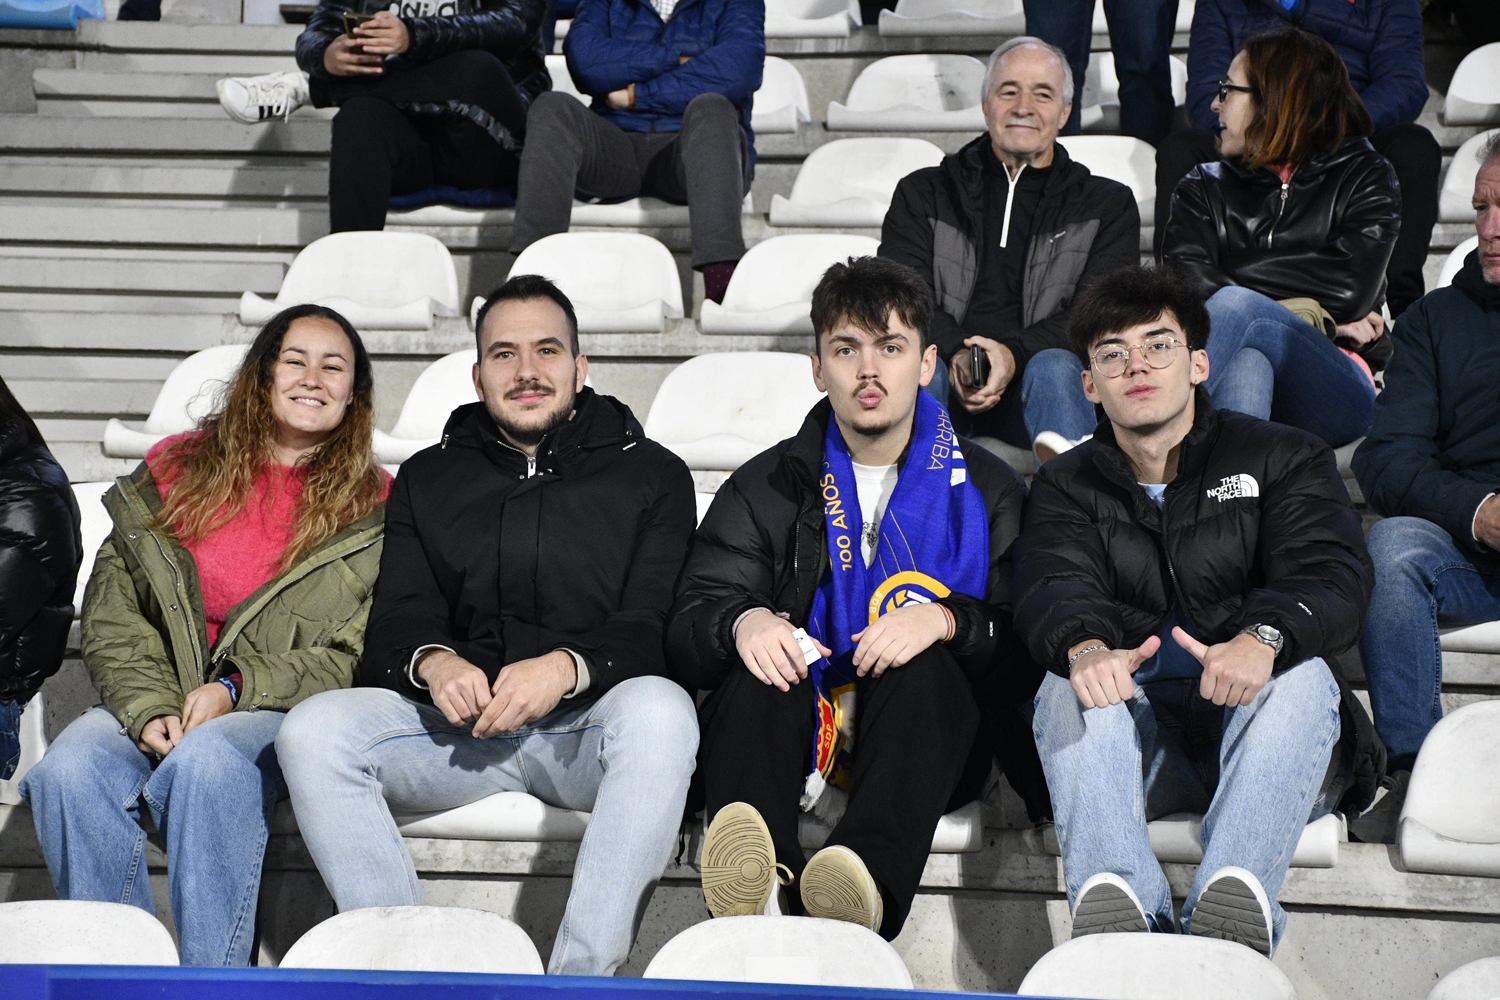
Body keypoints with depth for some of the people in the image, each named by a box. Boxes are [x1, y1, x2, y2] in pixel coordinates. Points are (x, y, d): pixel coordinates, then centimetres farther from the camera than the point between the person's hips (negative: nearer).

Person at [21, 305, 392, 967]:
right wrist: (149, 708, -10)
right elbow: (111, 617, 8)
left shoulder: (372, 508, 8)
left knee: (205, 762, -36)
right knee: (69, 770, -29)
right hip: (154, 706, 3)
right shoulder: (174, 469, 14)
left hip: (280, 714, -3)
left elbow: (354, 657, 0)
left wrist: (235, 688, -13)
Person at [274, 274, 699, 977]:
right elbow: (397, 620, 11)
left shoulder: (650, 473, 11)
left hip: (589, 725, -2)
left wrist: (566, 668, -22)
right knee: (312, 729, -24)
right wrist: (433, 662, -14)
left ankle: (580, 976, -39)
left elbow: (656, 625, -1)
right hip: (458, 723, 2)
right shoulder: (428, 481, 20)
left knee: (659, 709, -37)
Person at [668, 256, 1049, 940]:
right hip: (799, 729, 1)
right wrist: (741, 622, -19)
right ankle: (758, 884, -58)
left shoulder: (985, 491, 13)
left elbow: (1030, 648, 1)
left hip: (921, 742, -1)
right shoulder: (767, 487, 16)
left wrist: (948, 619, -20)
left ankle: (871, 877, -60)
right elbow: (686, 631, 6)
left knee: (925, 668, -33)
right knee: (759, 664, -30)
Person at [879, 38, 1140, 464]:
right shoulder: (924, 193, 22)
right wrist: (956, 354, -15)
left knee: (1055, 366, -34)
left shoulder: (1108, 205, 20)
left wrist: (1014, 353, -15)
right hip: (945, 367, 1)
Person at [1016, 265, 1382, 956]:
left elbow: (1331, 580, -8)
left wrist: (1264, 637, -33)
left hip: (1256, 729, -1)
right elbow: (1052, 589, -6)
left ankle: (1235, 895, -55)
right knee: (1070, 684, -29)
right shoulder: (1066, 487, 16)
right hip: (1134, 735, 1)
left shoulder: (1284, 459, 11)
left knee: (1302, 675, -31)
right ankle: (1117, 905, -53)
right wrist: (1086, 648, -32)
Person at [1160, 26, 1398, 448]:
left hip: (1335, 387, -1)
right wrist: (1309, 317, -3)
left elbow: (1349, 291, -3)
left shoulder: (1362, 176, 17)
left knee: (1236, 306, -34)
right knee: (1247, 364, -39)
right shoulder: (1203, 188, 24)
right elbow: (1188, 287, 2)